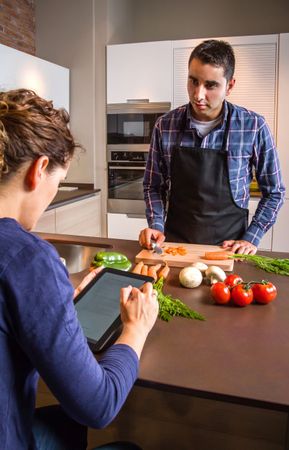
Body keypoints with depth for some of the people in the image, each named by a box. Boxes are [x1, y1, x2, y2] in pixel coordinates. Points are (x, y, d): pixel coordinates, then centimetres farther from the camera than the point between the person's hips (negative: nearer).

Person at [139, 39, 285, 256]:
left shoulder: (254, 127, -9)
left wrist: (251, 238, -5)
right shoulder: (165, 126, -5)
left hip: (227, 246, -1)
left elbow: (274, 192, 1)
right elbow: (153, 186, 6)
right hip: (175, 241, 1)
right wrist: (156, 225, -7)